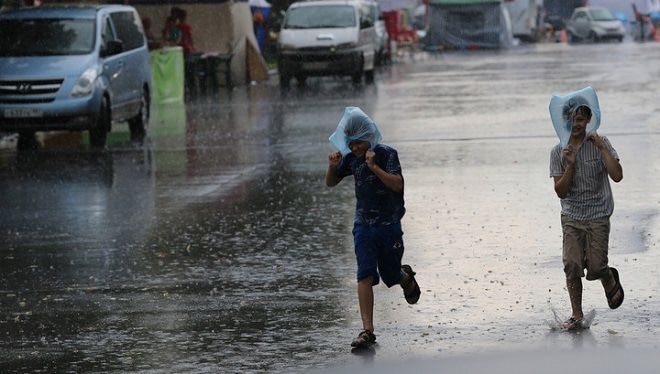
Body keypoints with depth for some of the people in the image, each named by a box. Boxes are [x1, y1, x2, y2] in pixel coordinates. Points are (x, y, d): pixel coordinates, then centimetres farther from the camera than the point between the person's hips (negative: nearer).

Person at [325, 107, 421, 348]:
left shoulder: (387, 154, -11)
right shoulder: (350, 158, 2)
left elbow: (397, 184, -23)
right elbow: (331, 183, 14)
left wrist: (374, 166, -30)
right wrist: (332, 167, -6)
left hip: (389, 225, -3)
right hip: (363, 225, 3)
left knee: (390, 277, 11)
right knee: (365, 275, -13)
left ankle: (407, 278, 50)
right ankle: (367, 330, -17)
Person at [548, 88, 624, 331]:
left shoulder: (600, 144, -5)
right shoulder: (558, 152, 0)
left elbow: (617, 176, -17)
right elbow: (561, 192, -4)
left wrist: (601, 146, -21)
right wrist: (570, 165, -18)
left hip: (597, 217, -2)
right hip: (571, 217, 2)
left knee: (595, 268, -6)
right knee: (572, 266, -8)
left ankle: (611, 281, 30)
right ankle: (576, 317, 3)